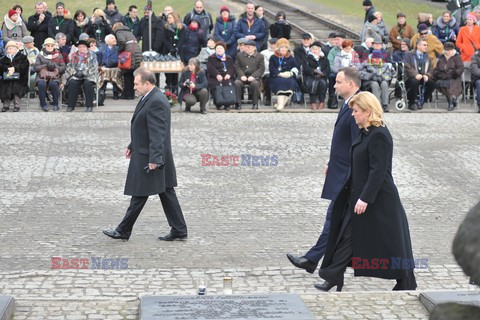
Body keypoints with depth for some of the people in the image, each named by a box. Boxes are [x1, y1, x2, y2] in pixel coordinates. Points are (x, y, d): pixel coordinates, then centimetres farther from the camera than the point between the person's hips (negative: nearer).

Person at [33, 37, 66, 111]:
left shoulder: (58, 55, 14)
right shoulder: (40, 55, 12)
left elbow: (63, 67, 8)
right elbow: (35, 67, 4)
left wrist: (55, 66, -11)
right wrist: (45, 65, -10)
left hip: (54, 76, 0)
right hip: (42, 76, 0)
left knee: (53, 84, -34)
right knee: (41, 84, -33)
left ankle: (56, 104, -15)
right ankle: (43, 104, -18)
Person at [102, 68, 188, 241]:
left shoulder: (156, 102, -21)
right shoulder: (150, 98, 12)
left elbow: (157, 133, -24)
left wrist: (154, 159, -25)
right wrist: (132, 146, 23)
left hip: (148, 157, -11)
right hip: (145, 154, 11)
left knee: (140, 195, 1)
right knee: (166, 193, 11)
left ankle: (123, 231, 12)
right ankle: (179, 231, 14)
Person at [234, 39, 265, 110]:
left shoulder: (260, 56, 9)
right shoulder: (240, 55, 16)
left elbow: (261, 69, 1)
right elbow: (237, 67, 8)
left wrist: (253, 76, -15)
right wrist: (242, 75, -11)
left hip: (254, 77, -2)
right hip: (243, 77, 2)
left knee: (255, 83, -37)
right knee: (236, 83, -31)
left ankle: (255, 104, -22)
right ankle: (238, 103, -23)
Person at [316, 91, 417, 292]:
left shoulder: (379, 136, -21)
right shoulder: (365, 133, 10)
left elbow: (378, 171, -24)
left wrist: (365, 198, -25)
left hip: (379, 200, -11)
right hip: (360, 196, 11)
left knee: (392, 243, 1)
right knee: (347, 237, 12)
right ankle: (333, 279, 18)